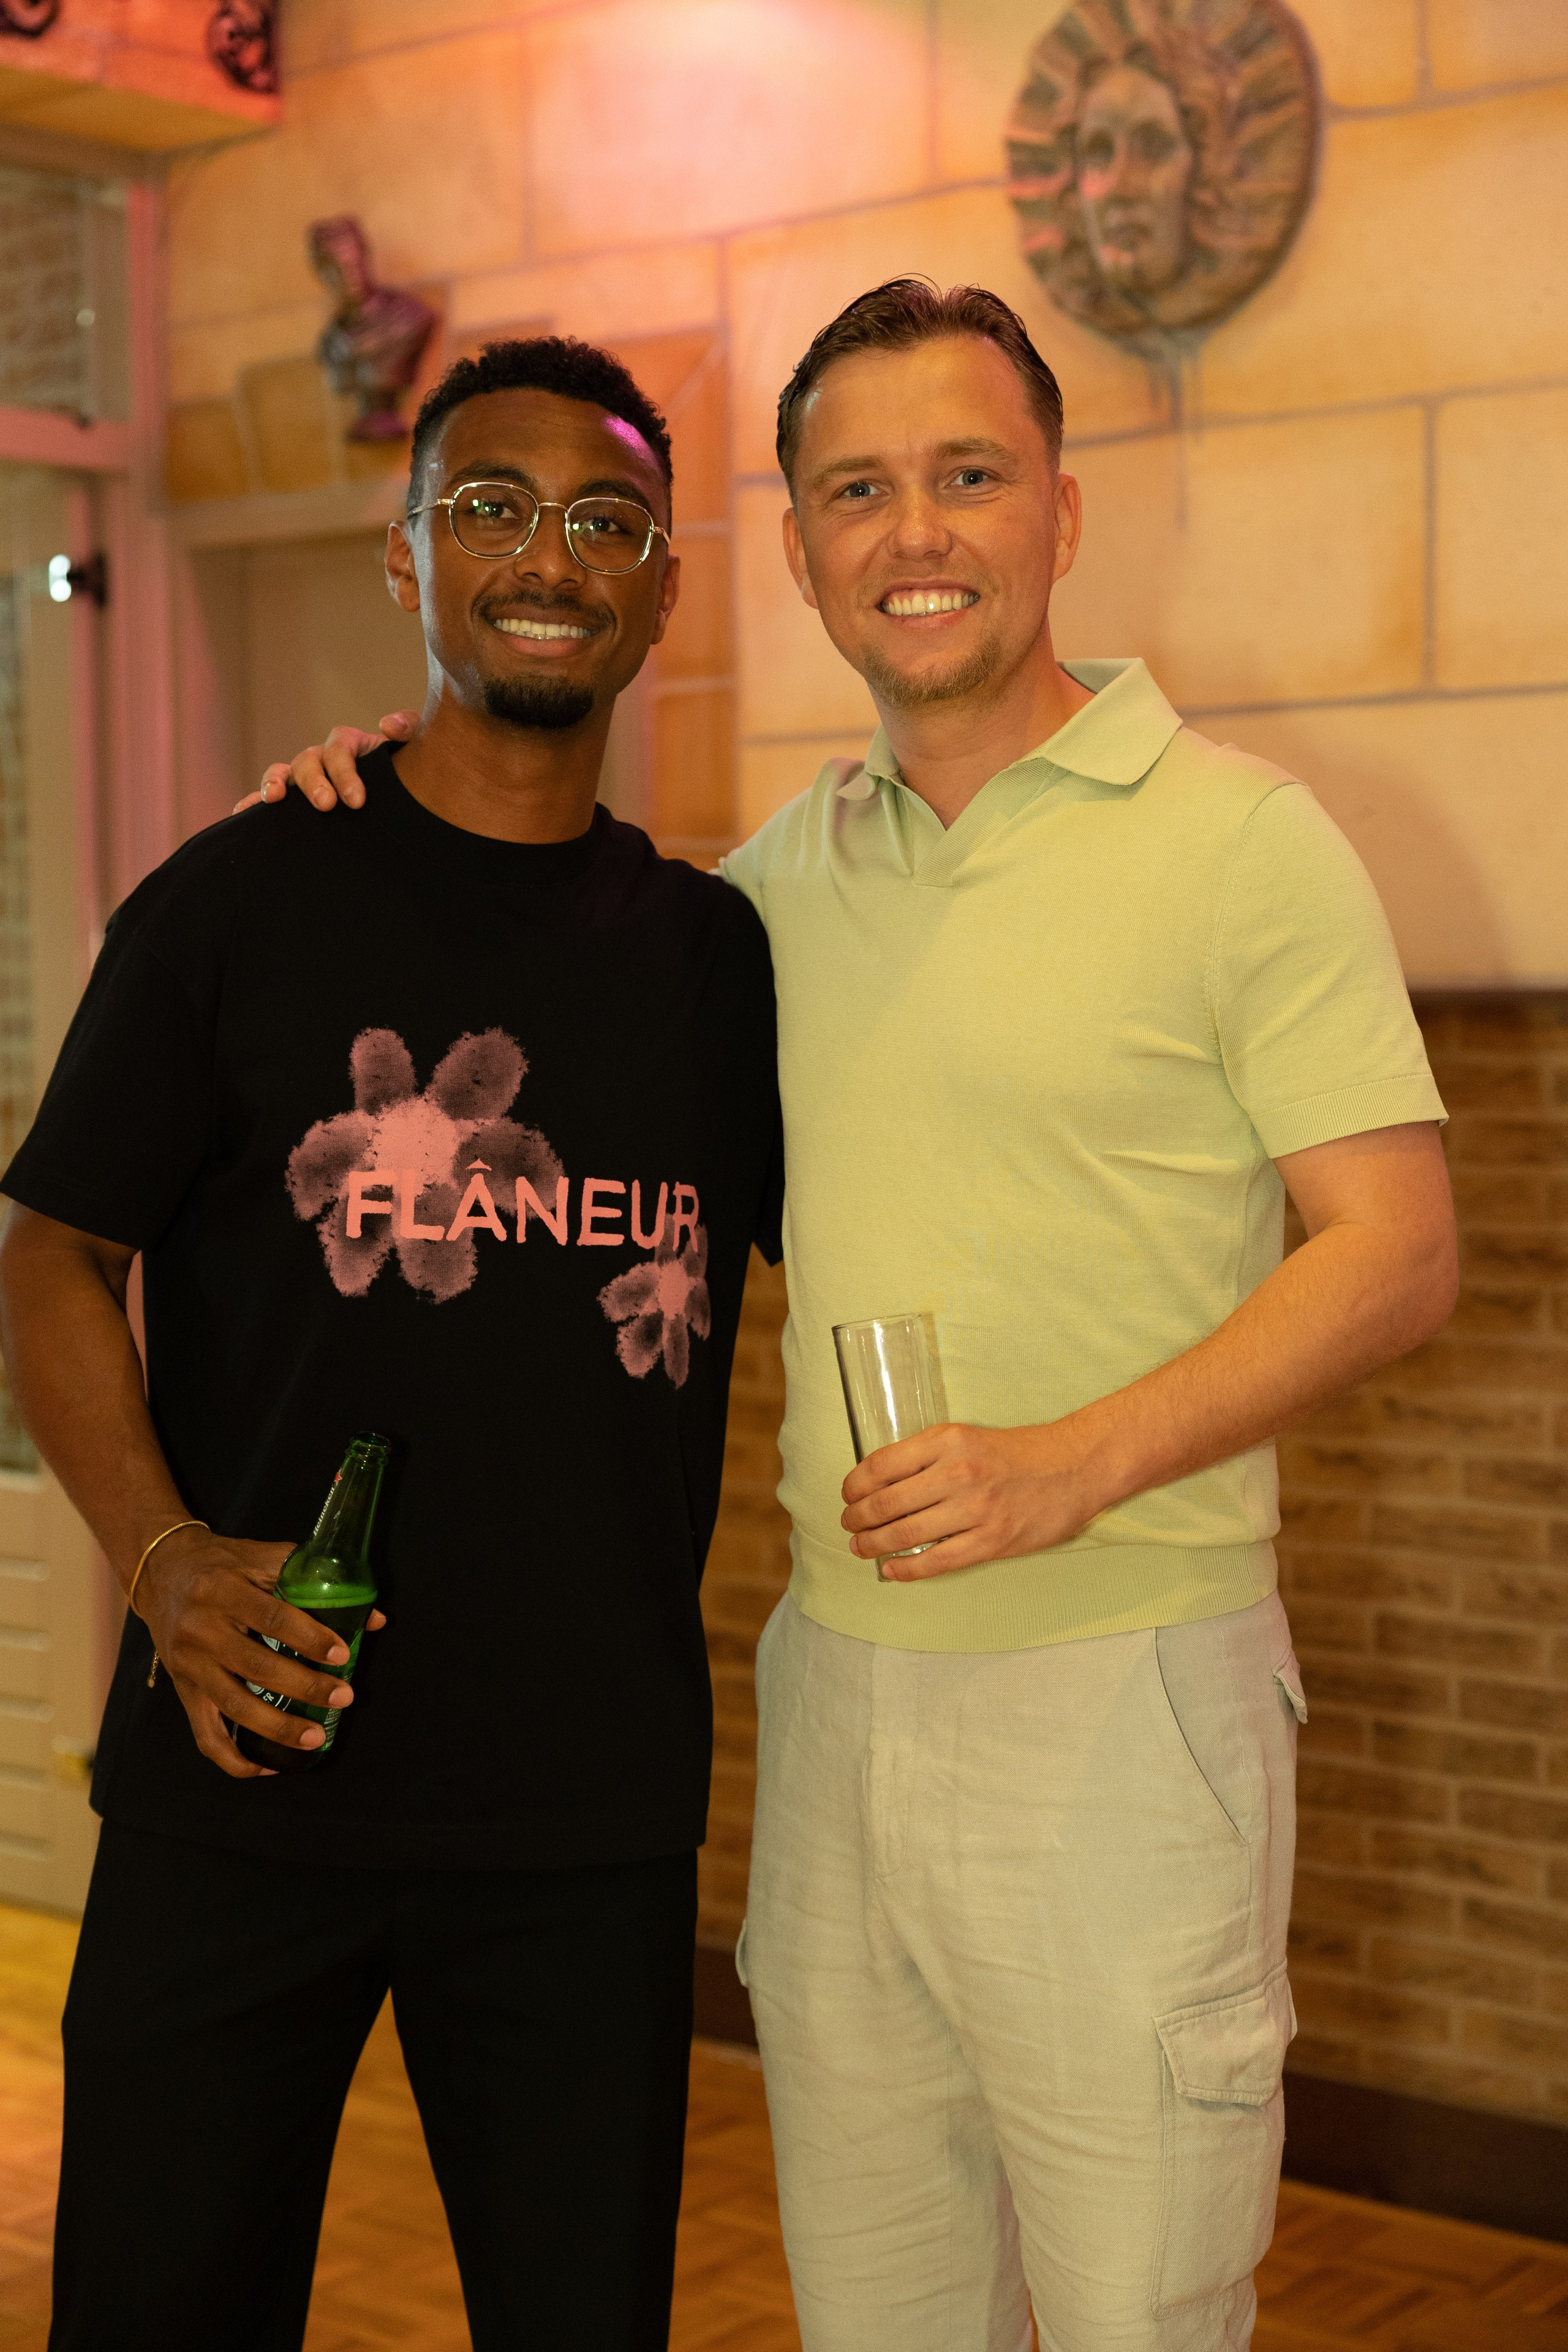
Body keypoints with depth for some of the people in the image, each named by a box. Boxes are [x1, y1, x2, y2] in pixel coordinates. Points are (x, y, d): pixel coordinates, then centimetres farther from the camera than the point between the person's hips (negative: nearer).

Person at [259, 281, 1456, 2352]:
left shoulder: (1241, 840, -7)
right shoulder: (791, 867, 10)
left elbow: (1396, 1251, -9)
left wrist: (1078, 1460, -22)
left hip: (1119, 1693, -5)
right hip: (837, 1683, 5)